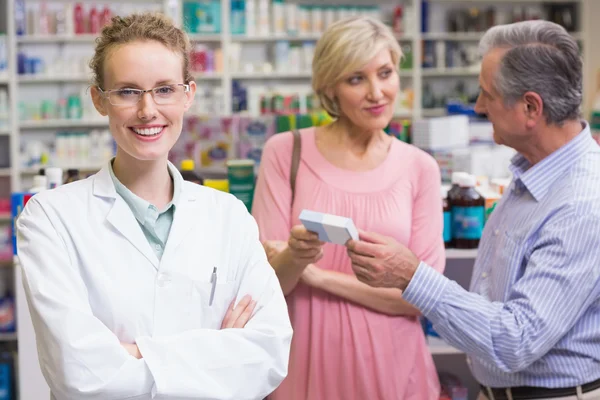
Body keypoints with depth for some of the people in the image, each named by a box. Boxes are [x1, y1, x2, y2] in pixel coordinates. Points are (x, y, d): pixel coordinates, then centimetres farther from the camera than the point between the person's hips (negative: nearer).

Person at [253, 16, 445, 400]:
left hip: (390, 366, 1)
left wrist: (320, 275, -12)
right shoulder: (286, 152, -4)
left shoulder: (420, 167, 0)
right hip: (306, 362, -1)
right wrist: (294, 257, -25)